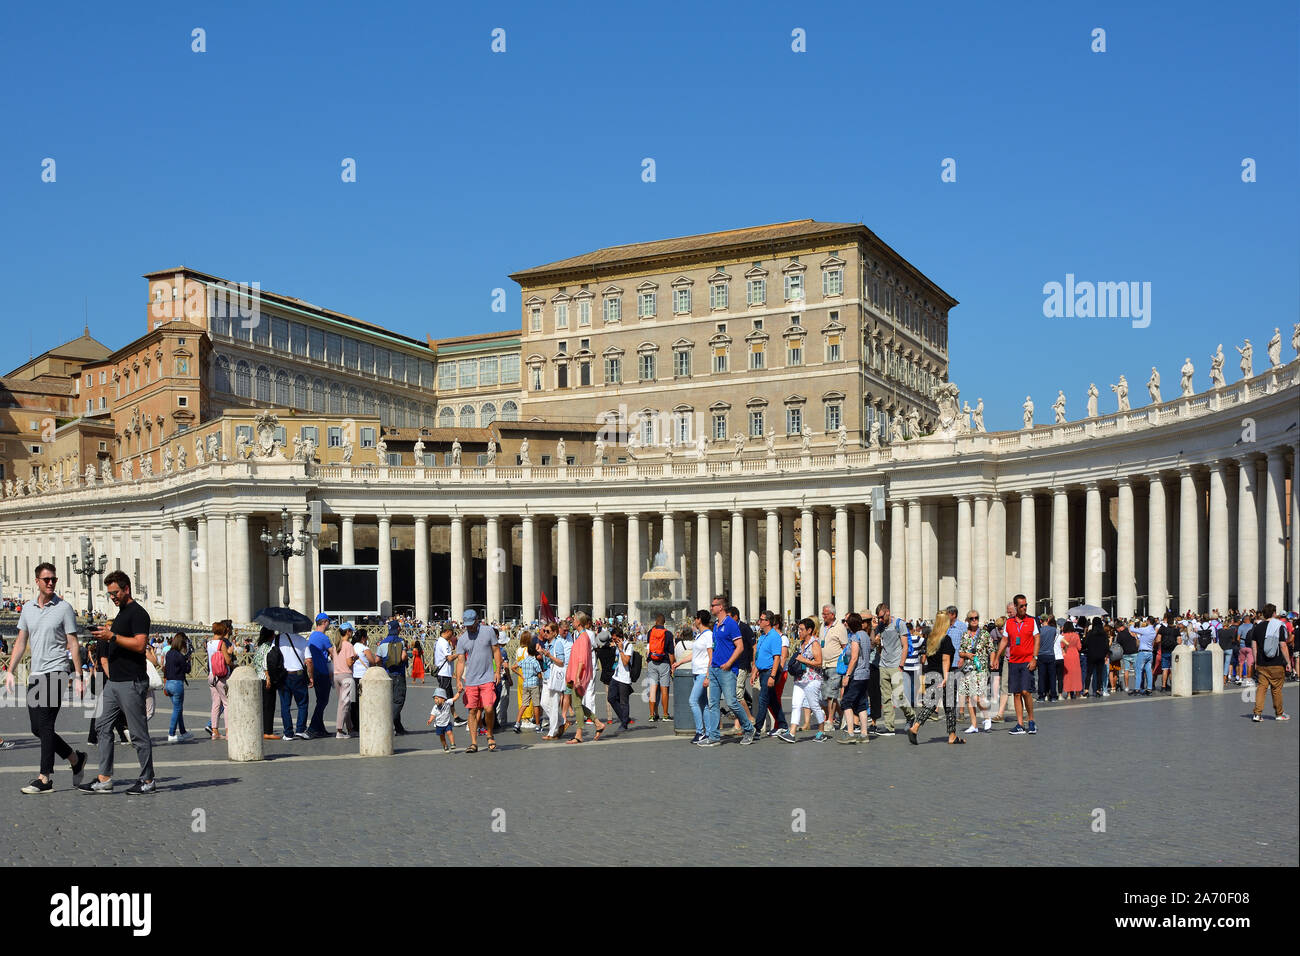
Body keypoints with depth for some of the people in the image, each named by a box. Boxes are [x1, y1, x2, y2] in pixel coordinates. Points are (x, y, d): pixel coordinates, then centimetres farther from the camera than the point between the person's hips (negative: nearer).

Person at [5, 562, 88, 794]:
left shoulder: (64, 608, -4)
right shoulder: (27, 608, 12)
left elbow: (73, 645, -5)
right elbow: (21, 642, 16)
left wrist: (78, 677, -9)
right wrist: (10, 671, 7)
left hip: (56, 672, -6)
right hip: (36, 674, 6)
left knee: (45, 725, -10)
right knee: (37, 728, 9)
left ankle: (45, 778, -6)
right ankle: (75, 759, 25)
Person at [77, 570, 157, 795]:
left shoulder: (138, 613, -11)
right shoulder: (121, 614, 19)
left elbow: (139, 644, -23)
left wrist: (112, 636, -23)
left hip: (131, 683, -10)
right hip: (114, 682, 10)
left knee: (139, 733, -3)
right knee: (103, 726, 7)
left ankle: (148, 781, 4)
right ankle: (104, 780, 11)